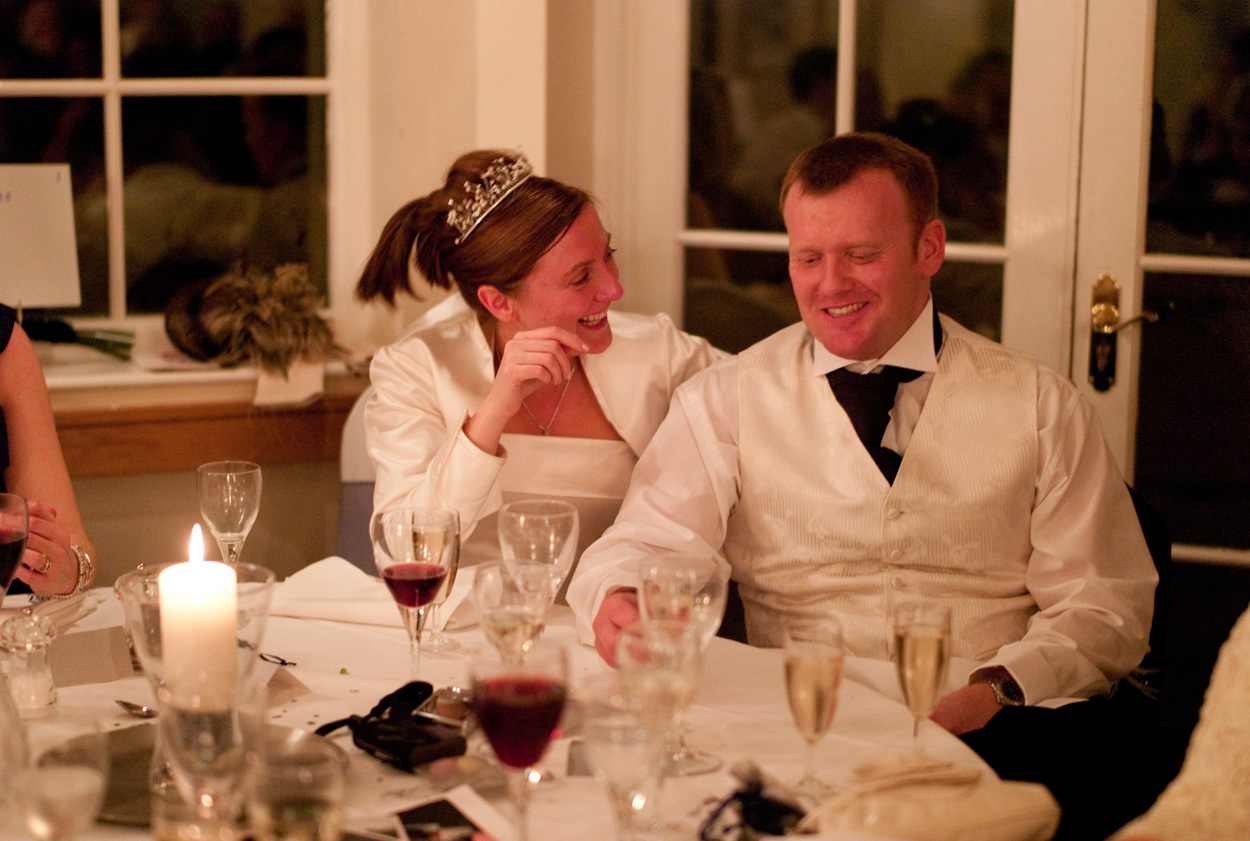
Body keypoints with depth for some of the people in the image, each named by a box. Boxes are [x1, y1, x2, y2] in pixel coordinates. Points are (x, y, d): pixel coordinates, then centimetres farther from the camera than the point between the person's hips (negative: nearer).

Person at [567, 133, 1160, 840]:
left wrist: (994, 691, -13)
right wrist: (617, 602, -24)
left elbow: (1104, 606, 7)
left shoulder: (1041, 406, 10)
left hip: (989, 734, 1)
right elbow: (648, 543, 2)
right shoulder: (726, 400, 11)